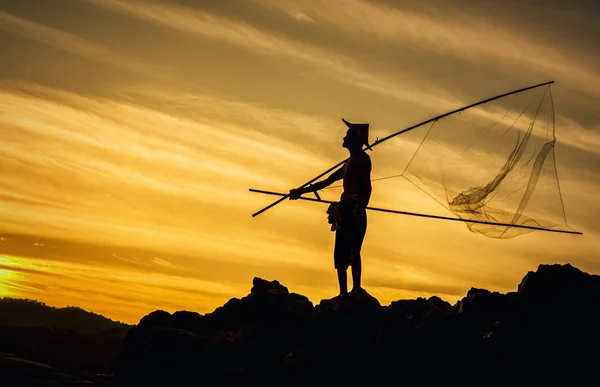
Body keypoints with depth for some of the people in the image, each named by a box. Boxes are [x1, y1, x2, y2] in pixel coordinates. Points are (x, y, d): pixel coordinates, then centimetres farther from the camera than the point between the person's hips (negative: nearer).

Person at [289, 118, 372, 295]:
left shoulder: (362, 158, 0)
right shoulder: (349, 163, 27)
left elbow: (367, 187, -12)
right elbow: (327, 181, 34)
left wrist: (360, 209, -25)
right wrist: (301, 191, 38)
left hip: (355, 209, -9)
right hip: (345, 209, 9)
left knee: (353, 250, -18)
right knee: (340, 254, 4)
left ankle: (356, 289, -25)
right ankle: (343, 292, 0)